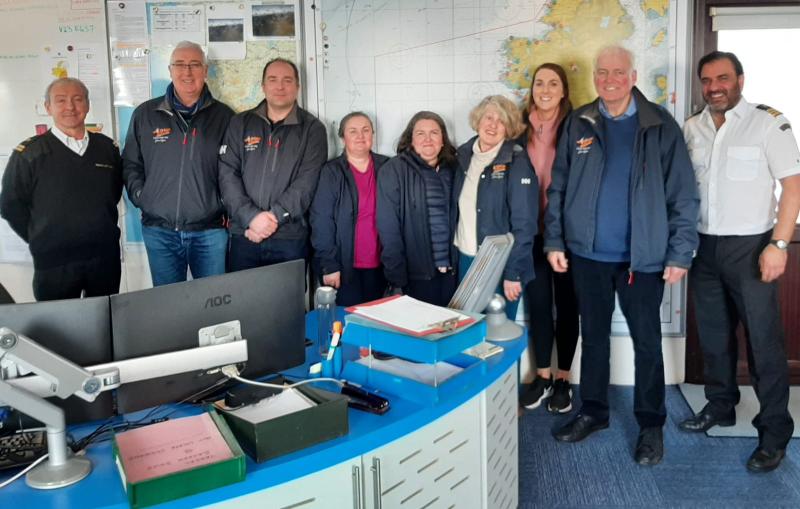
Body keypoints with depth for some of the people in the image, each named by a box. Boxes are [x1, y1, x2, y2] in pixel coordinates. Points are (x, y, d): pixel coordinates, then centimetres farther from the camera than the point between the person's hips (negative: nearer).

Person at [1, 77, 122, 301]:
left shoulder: (107, 147, 6)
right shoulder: (28, 154, -5)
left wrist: (102, 230, 10)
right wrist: (41, 240, 1)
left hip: (105, 257, 3)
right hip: (53, 263, -3)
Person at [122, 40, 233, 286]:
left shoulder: (223, 116, 5)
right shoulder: (145, 114, 7)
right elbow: (130, 164, 14)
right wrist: (141, 198, 2)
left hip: (210, 231, -1)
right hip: (159, 231, 1)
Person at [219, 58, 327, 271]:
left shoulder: (312, 129, 4)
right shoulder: (241, 124, 10)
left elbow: (307, 182, -7)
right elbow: (227, 174, 1)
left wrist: (273, 217, -16)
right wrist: (251, 217, -13)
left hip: (291, 238, -2)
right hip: (244, 236, 2)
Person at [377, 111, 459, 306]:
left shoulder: (452, 169, 7)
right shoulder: (394, 170, -6)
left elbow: (456, 220, 10)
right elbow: (388, 228, -10)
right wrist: (396, 277, -14)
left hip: (450, 272, 4)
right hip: (415, 275, -4)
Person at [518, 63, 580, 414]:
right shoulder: (522, 129, 5)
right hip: (532, 231, 3)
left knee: (566, 303, 8)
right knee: (537, 303, 9)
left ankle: (563, 379, 20)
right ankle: (542, 376, 23)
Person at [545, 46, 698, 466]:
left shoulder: (659, 126, -4)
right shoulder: (578, 124, 3)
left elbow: (683, 195, -5)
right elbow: (558, 188, 6)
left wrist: (680, 254, -8)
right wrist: (554, 241, 1)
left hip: (643, 256, -2)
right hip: (587, 254, 3)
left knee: (646, 341, 8)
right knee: (593, 336, 15)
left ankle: (651, 424, 23)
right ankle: (593, 411, 31)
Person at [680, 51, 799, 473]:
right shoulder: (693, 127, 8)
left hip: (749, 247, -5)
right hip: (704, 247, 5)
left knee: (763, 339, -2)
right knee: (713, 334, 15)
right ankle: (720, 406, 32)